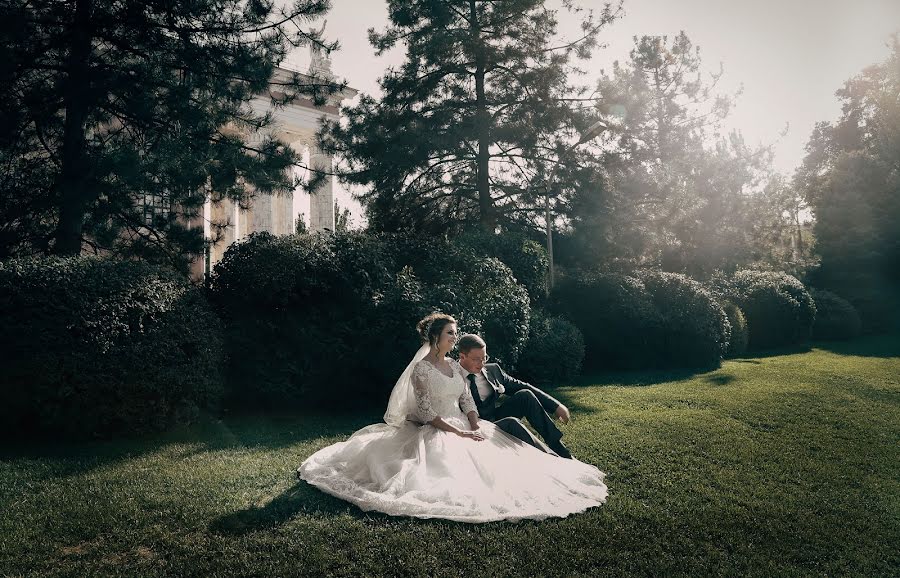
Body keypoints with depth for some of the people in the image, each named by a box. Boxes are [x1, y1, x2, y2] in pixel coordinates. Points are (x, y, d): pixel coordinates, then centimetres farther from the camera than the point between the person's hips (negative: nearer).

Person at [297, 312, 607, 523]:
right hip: (436, 432, -7)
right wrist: (458, 433, -21)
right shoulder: (421, 368, -11)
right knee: (457, 464, -28)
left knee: (503, 454, -11)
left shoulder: (456, 367, 11)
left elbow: (468, 402, 7)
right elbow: (427, 413, -17)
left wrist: (475, 429, -12)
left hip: (464, 427, 7)